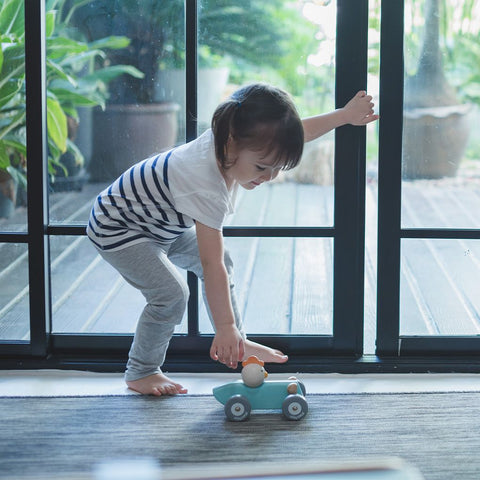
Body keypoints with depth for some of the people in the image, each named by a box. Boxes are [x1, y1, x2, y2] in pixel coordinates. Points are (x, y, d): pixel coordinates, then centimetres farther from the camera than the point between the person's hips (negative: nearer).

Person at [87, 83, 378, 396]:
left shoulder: (231, 140, -18)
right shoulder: (208, 191, -42)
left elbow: (296, 134, 1)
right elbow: (211, 264, -39)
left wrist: (346, 115, 7)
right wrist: (225, 328, -34)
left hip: (163, 224, 9)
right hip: (116, 228, -9)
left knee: (224, 263, 11)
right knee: (171, 293, -21)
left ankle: (238, 343, 25)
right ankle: (140, 373, -2)